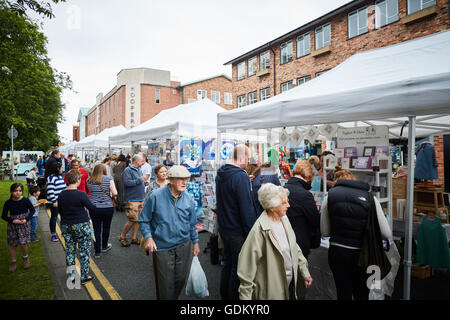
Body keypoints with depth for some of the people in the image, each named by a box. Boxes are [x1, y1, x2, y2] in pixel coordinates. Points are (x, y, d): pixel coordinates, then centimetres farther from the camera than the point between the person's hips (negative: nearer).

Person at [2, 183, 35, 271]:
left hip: (24, 224, -1)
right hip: (12, 226, 1)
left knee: (23, 243, -3)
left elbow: (32, 210, 2)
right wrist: (13, 220, -15)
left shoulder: (25, 200, -11)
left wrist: (26, 219, -12)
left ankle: (25, 258, 24)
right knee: (12, 245, 8)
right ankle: (13, 262, 27)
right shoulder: (8, 203, -9)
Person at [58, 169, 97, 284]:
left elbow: (60, 211, 12)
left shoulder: (61, 195, 1)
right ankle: (84, 276, 14)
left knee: (70, 250, 15)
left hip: (66, 226, 6)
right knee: (84, 251, 7)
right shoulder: (81, 194, -18)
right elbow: (92, 208, -11)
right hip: (81, 226, -5)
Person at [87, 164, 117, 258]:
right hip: (107, 207, -2)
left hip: (94, 208, 2)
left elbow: (90, 192, 7)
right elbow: (115, 193, -12)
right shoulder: (109, 178, -6)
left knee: (96, 229, 8)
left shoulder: (89, 181, 3)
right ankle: (104, 247, 36)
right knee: (106, 227, 18)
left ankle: (97, 252, 14)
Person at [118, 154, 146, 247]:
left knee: (138, 219, 10)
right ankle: (122, 237, 12)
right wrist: (140, 180, -20)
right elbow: (127, 182, -25)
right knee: (133, 220, -7)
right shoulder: (127, 170, -11)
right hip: (132, 200, -8)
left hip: (141, 199, 8)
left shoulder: (139, 170, 15)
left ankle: (134, 238, 21)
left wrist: (144, 183, 7)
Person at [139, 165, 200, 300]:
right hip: (163, 247, -3)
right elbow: (144, 220, -4)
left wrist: (195, 242, 12)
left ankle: (175, 297, 40)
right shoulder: (156, 196, -13)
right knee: (167, 283, 5)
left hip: (184, 245, 4)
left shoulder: (188, 199, -1)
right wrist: (148, 237, -16)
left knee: (181, 279, 14)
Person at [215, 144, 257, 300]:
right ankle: (233, 296, 21)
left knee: (227, 262, 22)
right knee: (238, 267, 7)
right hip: (237, 231, -9)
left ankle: (224, 294, 38)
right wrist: (252, 233, -17)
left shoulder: (220, 174, 5)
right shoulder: (241, 176, -22)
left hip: (223, 227, 9)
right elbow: (247, 209, -23)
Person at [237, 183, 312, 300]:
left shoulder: (284, 219, 0)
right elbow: (247, 263, -23)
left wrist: (305, 272, 13)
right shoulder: (259, 230, -25)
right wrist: (245, 295, -19)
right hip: (271, 290, -7)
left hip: (290, 283, 7)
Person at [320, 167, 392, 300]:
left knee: (343, 294, 17)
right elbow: (387, 235, -6)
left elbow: (325, 232, 2)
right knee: (362, 295, 20)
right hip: (362, 255, 0)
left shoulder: (329, 196, -3)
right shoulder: (369, 197, -6)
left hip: (337, 253, 1)